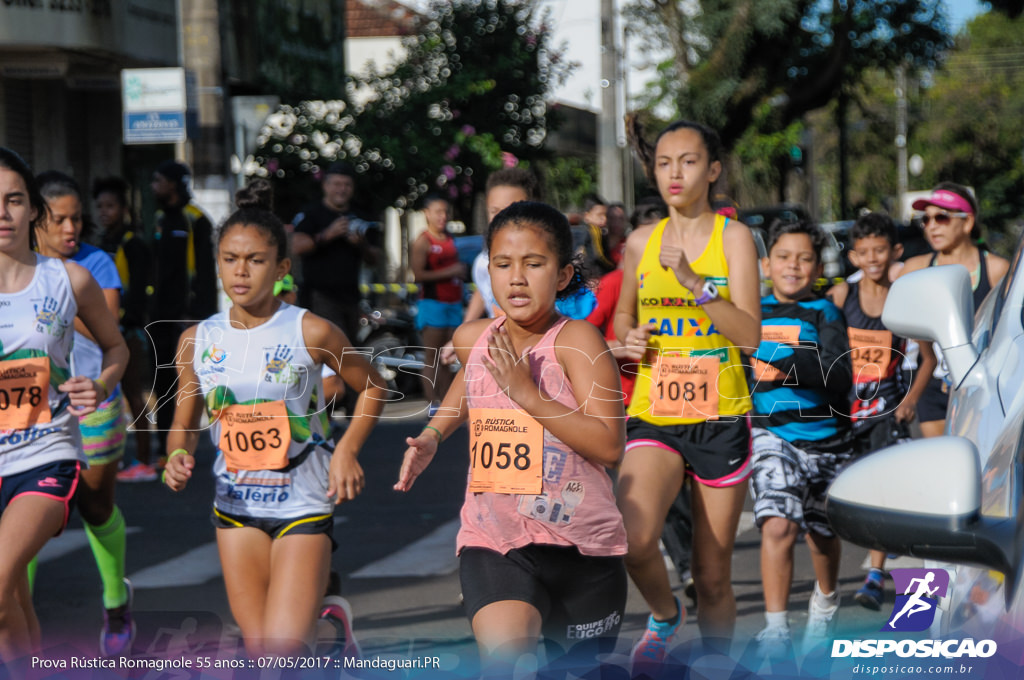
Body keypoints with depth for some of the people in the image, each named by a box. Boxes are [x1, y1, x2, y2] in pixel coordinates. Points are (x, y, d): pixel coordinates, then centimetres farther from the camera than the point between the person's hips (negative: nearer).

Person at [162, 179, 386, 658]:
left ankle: (332, 625, 21)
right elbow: (184, 424, 10)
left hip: (304, 505, -3)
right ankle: (324, 619, 40)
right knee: (258, 652, 7)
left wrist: (347, 450, -10)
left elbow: (372, 388, 4)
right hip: (235, 506, 4)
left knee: (283, 651, -13)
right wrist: (177, 457, -12)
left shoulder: (311, 333, -10)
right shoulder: (197, 341, -1)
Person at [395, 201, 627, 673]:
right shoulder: (473, 338, 3)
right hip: (493, 539, 2)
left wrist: (527, 393, -24)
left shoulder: (576, 340, -13)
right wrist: (432, 435, 18)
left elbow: (609, 446, -22)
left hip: (581, 545, -2)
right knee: (504, 653, -27)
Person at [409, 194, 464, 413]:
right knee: (433, 358, -6)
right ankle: (433, 404, -6)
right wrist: (449, 272, -18)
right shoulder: (422, 242, -8)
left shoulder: (450, 240, 15)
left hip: (453, 302, 7)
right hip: (432, 303, -7)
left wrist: (461, 272, 9)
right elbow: (418, 274, -17)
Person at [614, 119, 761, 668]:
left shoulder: (732, 237, -2)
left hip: (719, 421, -1)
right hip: (653, 417, 1)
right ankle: (664, 615, 8)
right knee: (634, 543, -23)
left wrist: (695, 283, -24)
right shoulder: (641, 243, 7)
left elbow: (750, 334, -12)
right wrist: (629, 340, 1)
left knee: (713, 577, 4)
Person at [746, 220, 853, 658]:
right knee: (778, 524, -21)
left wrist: (786, 367, -32)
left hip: (825, 438, 0)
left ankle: (826, 599, 48)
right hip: (771, 434, 0)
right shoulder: (752, 312, 4)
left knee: (822, 531, 18)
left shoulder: (825, 314, -3)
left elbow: (839, 374, -19)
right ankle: (775, 629, -18)